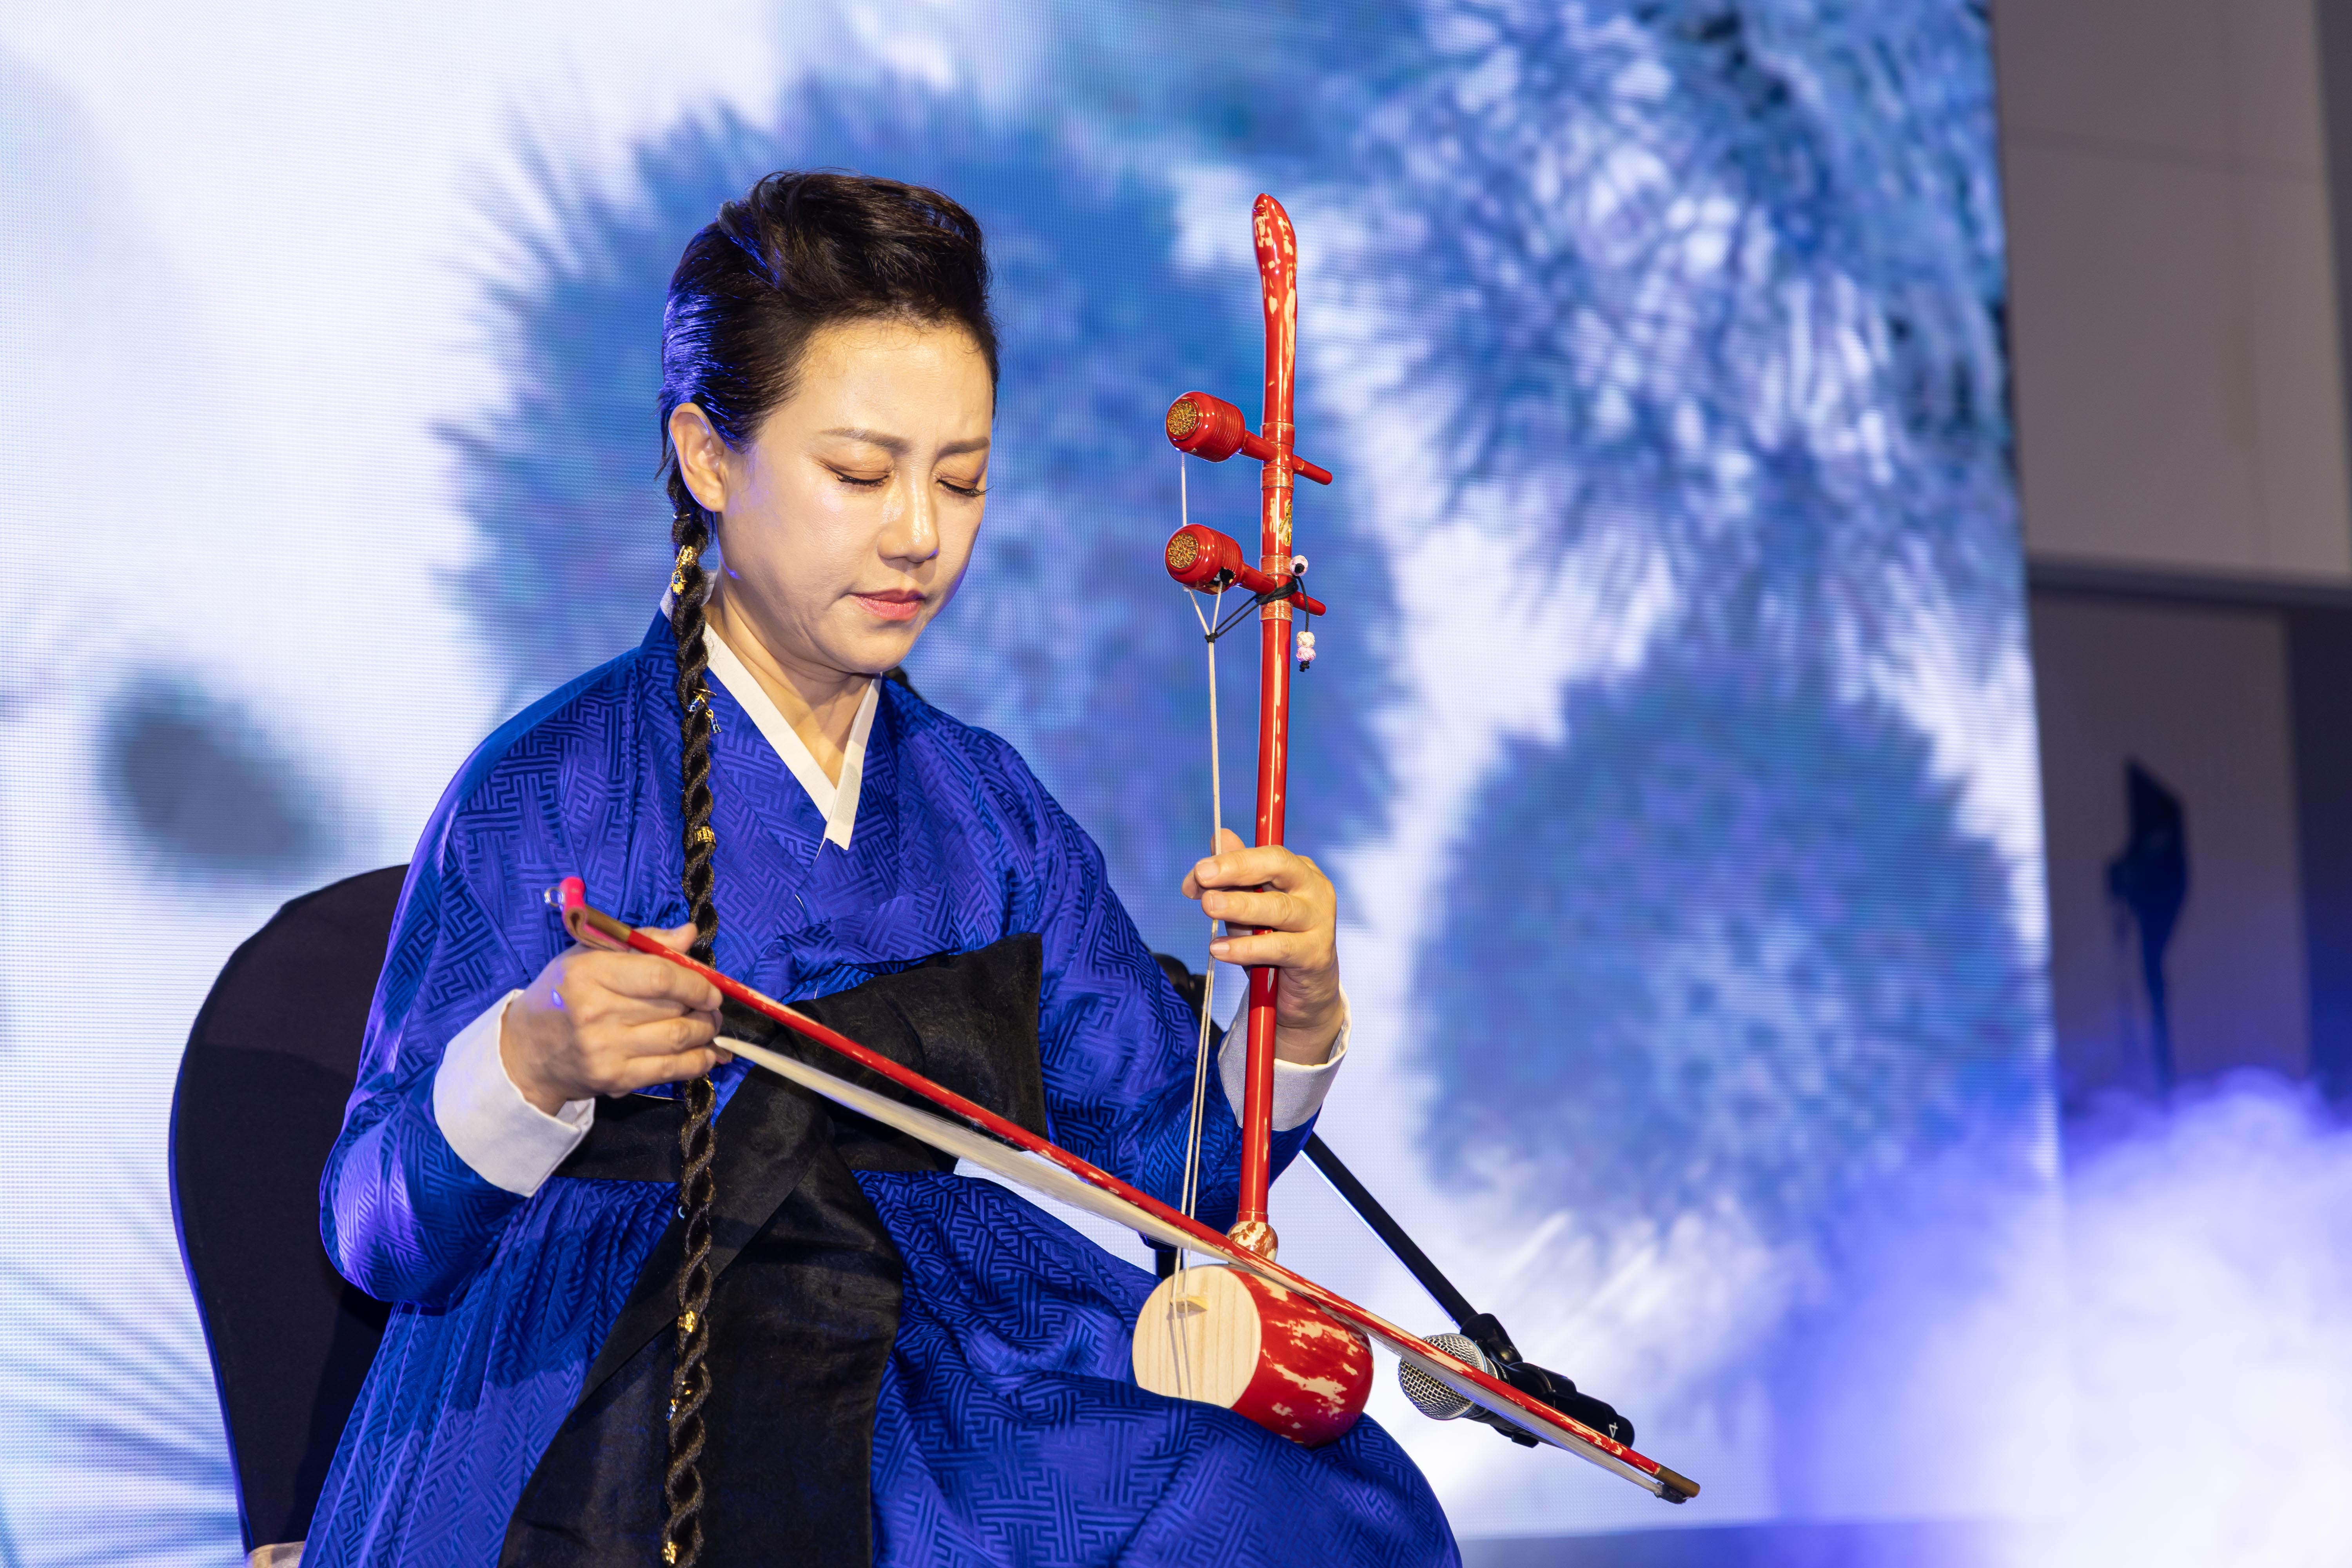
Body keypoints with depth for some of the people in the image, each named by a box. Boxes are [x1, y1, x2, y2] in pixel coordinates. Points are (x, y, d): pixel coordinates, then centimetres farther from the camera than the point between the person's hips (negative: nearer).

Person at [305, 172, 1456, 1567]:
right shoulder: (549, 791, -4)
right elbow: (380, 1238, -9)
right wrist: (529, 1067, -29)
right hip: (614, 1438, -4)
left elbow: (1169, 1177, 11)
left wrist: (1296, 1024, -9)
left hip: (948, 1385, 4)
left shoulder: (990, 811, 12)